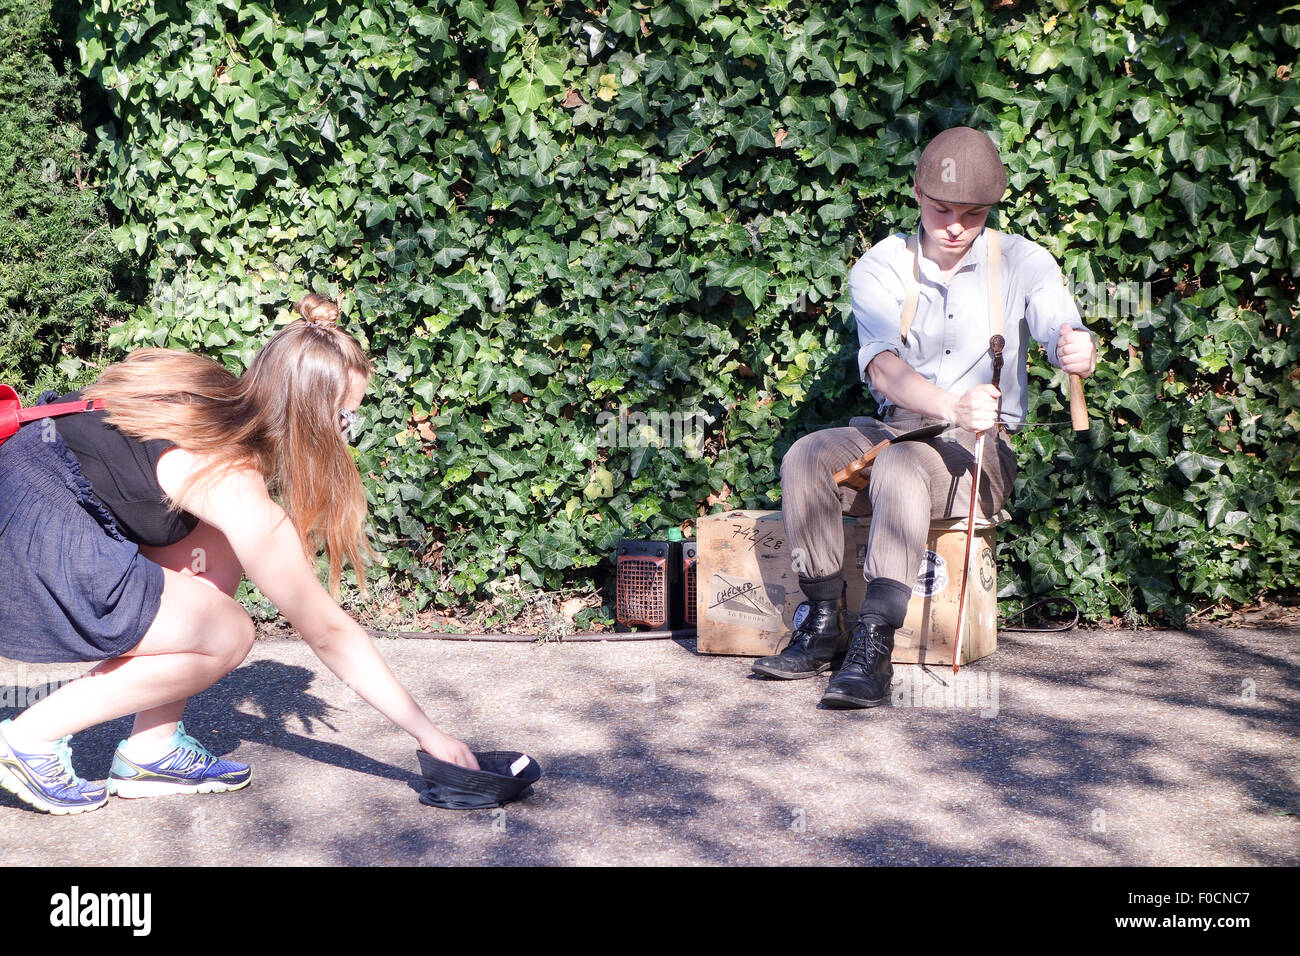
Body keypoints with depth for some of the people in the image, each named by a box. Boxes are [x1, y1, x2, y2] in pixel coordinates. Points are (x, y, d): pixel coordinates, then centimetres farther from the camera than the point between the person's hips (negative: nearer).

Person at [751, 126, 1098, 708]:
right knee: (806, 457, -26)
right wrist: (952, 407, -39)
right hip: (894, 428, 3)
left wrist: (1079, 350, -45)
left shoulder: (1023, 262, 1)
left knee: (901, 465, -35)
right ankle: (824, 626, -17)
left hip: (982, 451, -2)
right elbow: (882, 367, -19)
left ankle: (873, 648, -38)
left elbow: (1063, 328, -18)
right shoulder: (880, 267, -1)